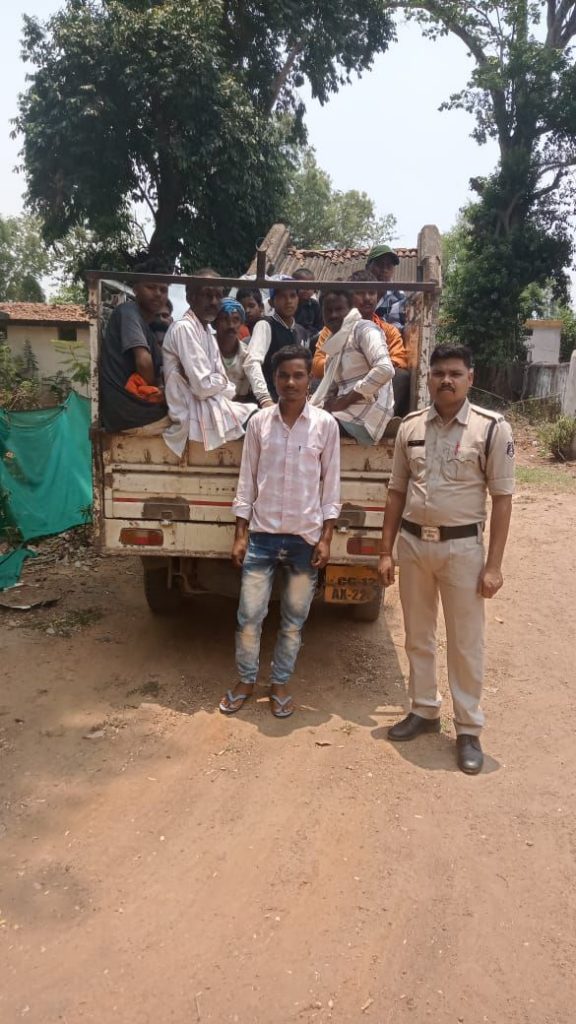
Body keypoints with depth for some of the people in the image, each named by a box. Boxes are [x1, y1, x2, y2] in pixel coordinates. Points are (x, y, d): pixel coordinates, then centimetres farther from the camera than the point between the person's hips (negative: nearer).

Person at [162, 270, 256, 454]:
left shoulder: (207, 330, 15)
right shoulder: (184, 328, -14)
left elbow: (219, 383, 14)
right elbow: (203, 386, -20)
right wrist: (224, 382, -3)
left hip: (211, 406, 9)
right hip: (195, 415, -9)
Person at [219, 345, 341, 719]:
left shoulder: (326, 425, -3)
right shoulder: (259, 422, 1)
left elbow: (331, 485, 0)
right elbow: (247, 482, 4)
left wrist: (325, 538, -5)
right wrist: (240, 534, 1)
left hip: (305, 537, -1)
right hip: (262, 535, 1)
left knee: (294, 618, 11)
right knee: (249, 615, 6)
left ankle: (280, 683, 29)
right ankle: (246, 680, 27)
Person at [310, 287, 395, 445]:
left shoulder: (363, 329, -3)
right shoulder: (335, 341, 22)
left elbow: (385, 369, -19)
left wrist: (346, 399, -15)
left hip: (365, 417, -8)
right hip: (344, 413, 8)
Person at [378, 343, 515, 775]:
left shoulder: (493, 427, -8)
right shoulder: (410, 426, 3)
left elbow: (502, 498, -7)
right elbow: (397, 492, 8)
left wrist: (493, 565, -10)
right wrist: (386, 551, 6)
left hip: (462, 547, -4)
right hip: (413, 543, 4)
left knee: (466, 643, 6)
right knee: (418, 637, 16)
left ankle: (469, 729, 23)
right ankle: (424, 710, 34)